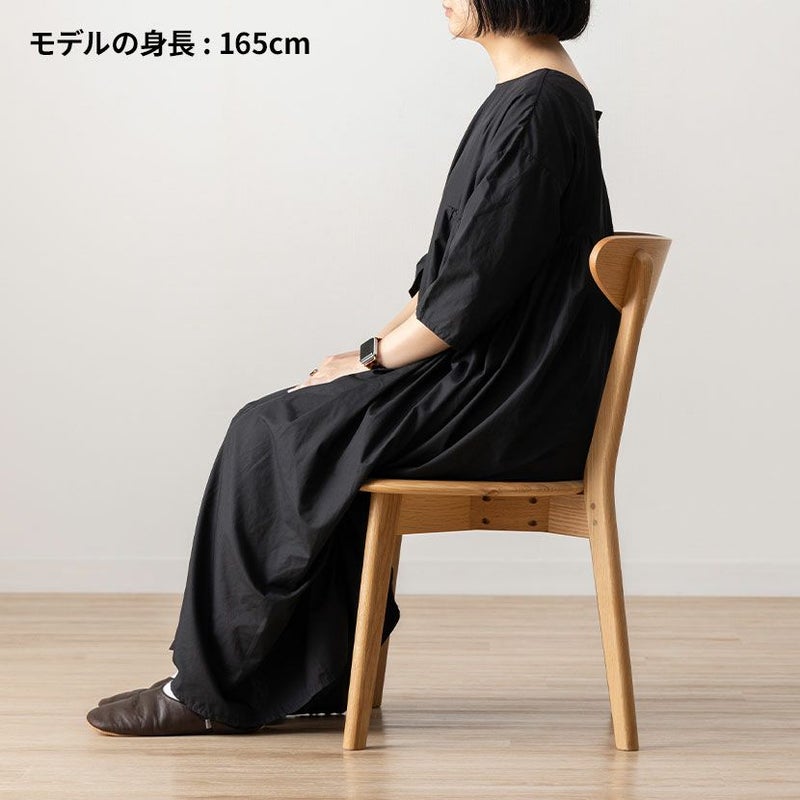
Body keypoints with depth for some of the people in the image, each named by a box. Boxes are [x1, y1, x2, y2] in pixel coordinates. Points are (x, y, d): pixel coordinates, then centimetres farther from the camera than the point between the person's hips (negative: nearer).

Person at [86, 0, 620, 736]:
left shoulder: (534, 107, -18)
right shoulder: (543, 94, 14)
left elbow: (472, 293, -21)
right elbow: (454, 270, 17)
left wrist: (370, 360, -7)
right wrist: (376, 349, 10)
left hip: (507, 401, -9)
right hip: (496, 380, 9)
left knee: (269, 436, -6)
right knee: (297, 426, 8)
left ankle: (211, 688, 5)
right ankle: (321, 673, 12)